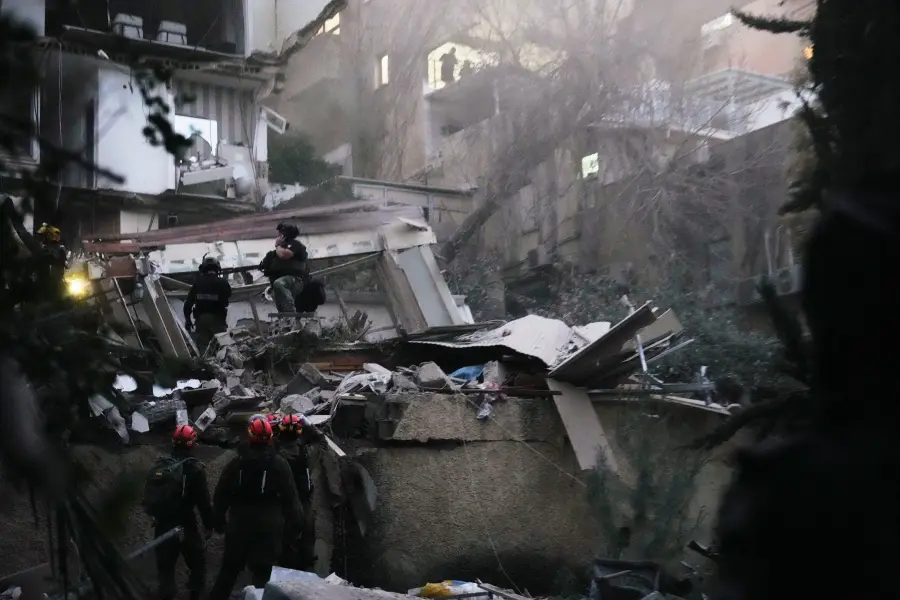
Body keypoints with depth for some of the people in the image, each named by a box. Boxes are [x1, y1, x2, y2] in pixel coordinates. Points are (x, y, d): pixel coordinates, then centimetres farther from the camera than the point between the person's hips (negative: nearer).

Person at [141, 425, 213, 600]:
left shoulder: (159, 466, 4)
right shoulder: (194, 469, -13)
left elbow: (149, 496, 11)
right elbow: (203, 501, -12)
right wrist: (209, 525, -1)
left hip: (162, 525, 5)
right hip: (185, 526, -5)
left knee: (165, 565, 14)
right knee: (197, 564, 12)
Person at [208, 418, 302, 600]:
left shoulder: (237, 463, 1)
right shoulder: (279, 464, -7)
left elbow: (221, 495, 5)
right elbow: (290, 498, -7)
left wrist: (218, 521, 16)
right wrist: (295, 523, 3)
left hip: (239, 526, 3)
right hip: (267, 529, -3)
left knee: (229, 570, 16)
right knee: (261, 573, 2)